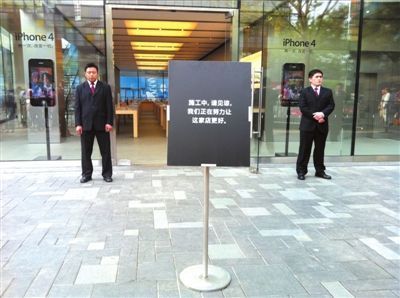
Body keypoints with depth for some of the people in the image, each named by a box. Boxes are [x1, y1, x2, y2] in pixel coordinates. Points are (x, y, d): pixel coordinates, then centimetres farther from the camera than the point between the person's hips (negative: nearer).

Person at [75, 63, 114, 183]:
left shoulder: (105, 87, 5)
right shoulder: (80, 88, 9)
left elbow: (109, 106, 1)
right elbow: (77, 107, 4)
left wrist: (109, 122, -8)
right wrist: (78, 124, -5)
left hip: (102, 124, -1)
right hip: (86, 124, 1)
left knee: (105, 151, 3)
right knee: (86, 151, 5)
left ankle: (107, 174, 12)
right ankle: (86, 174, 15)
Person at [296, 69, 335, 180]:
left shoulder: (328, 92, 12)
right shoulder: (305, 92, 3)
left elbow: (331, 105, 2)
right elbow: (302, 107, -6)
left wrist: (323, 114, -17)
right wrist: (314, 116, -15)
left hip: (322, 125, 3)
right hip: (307, 124, -3)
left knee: (320, 149, 10)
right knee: (305, 149, 1)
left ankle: (320, 171, 19)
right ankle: (301, 171, 7)